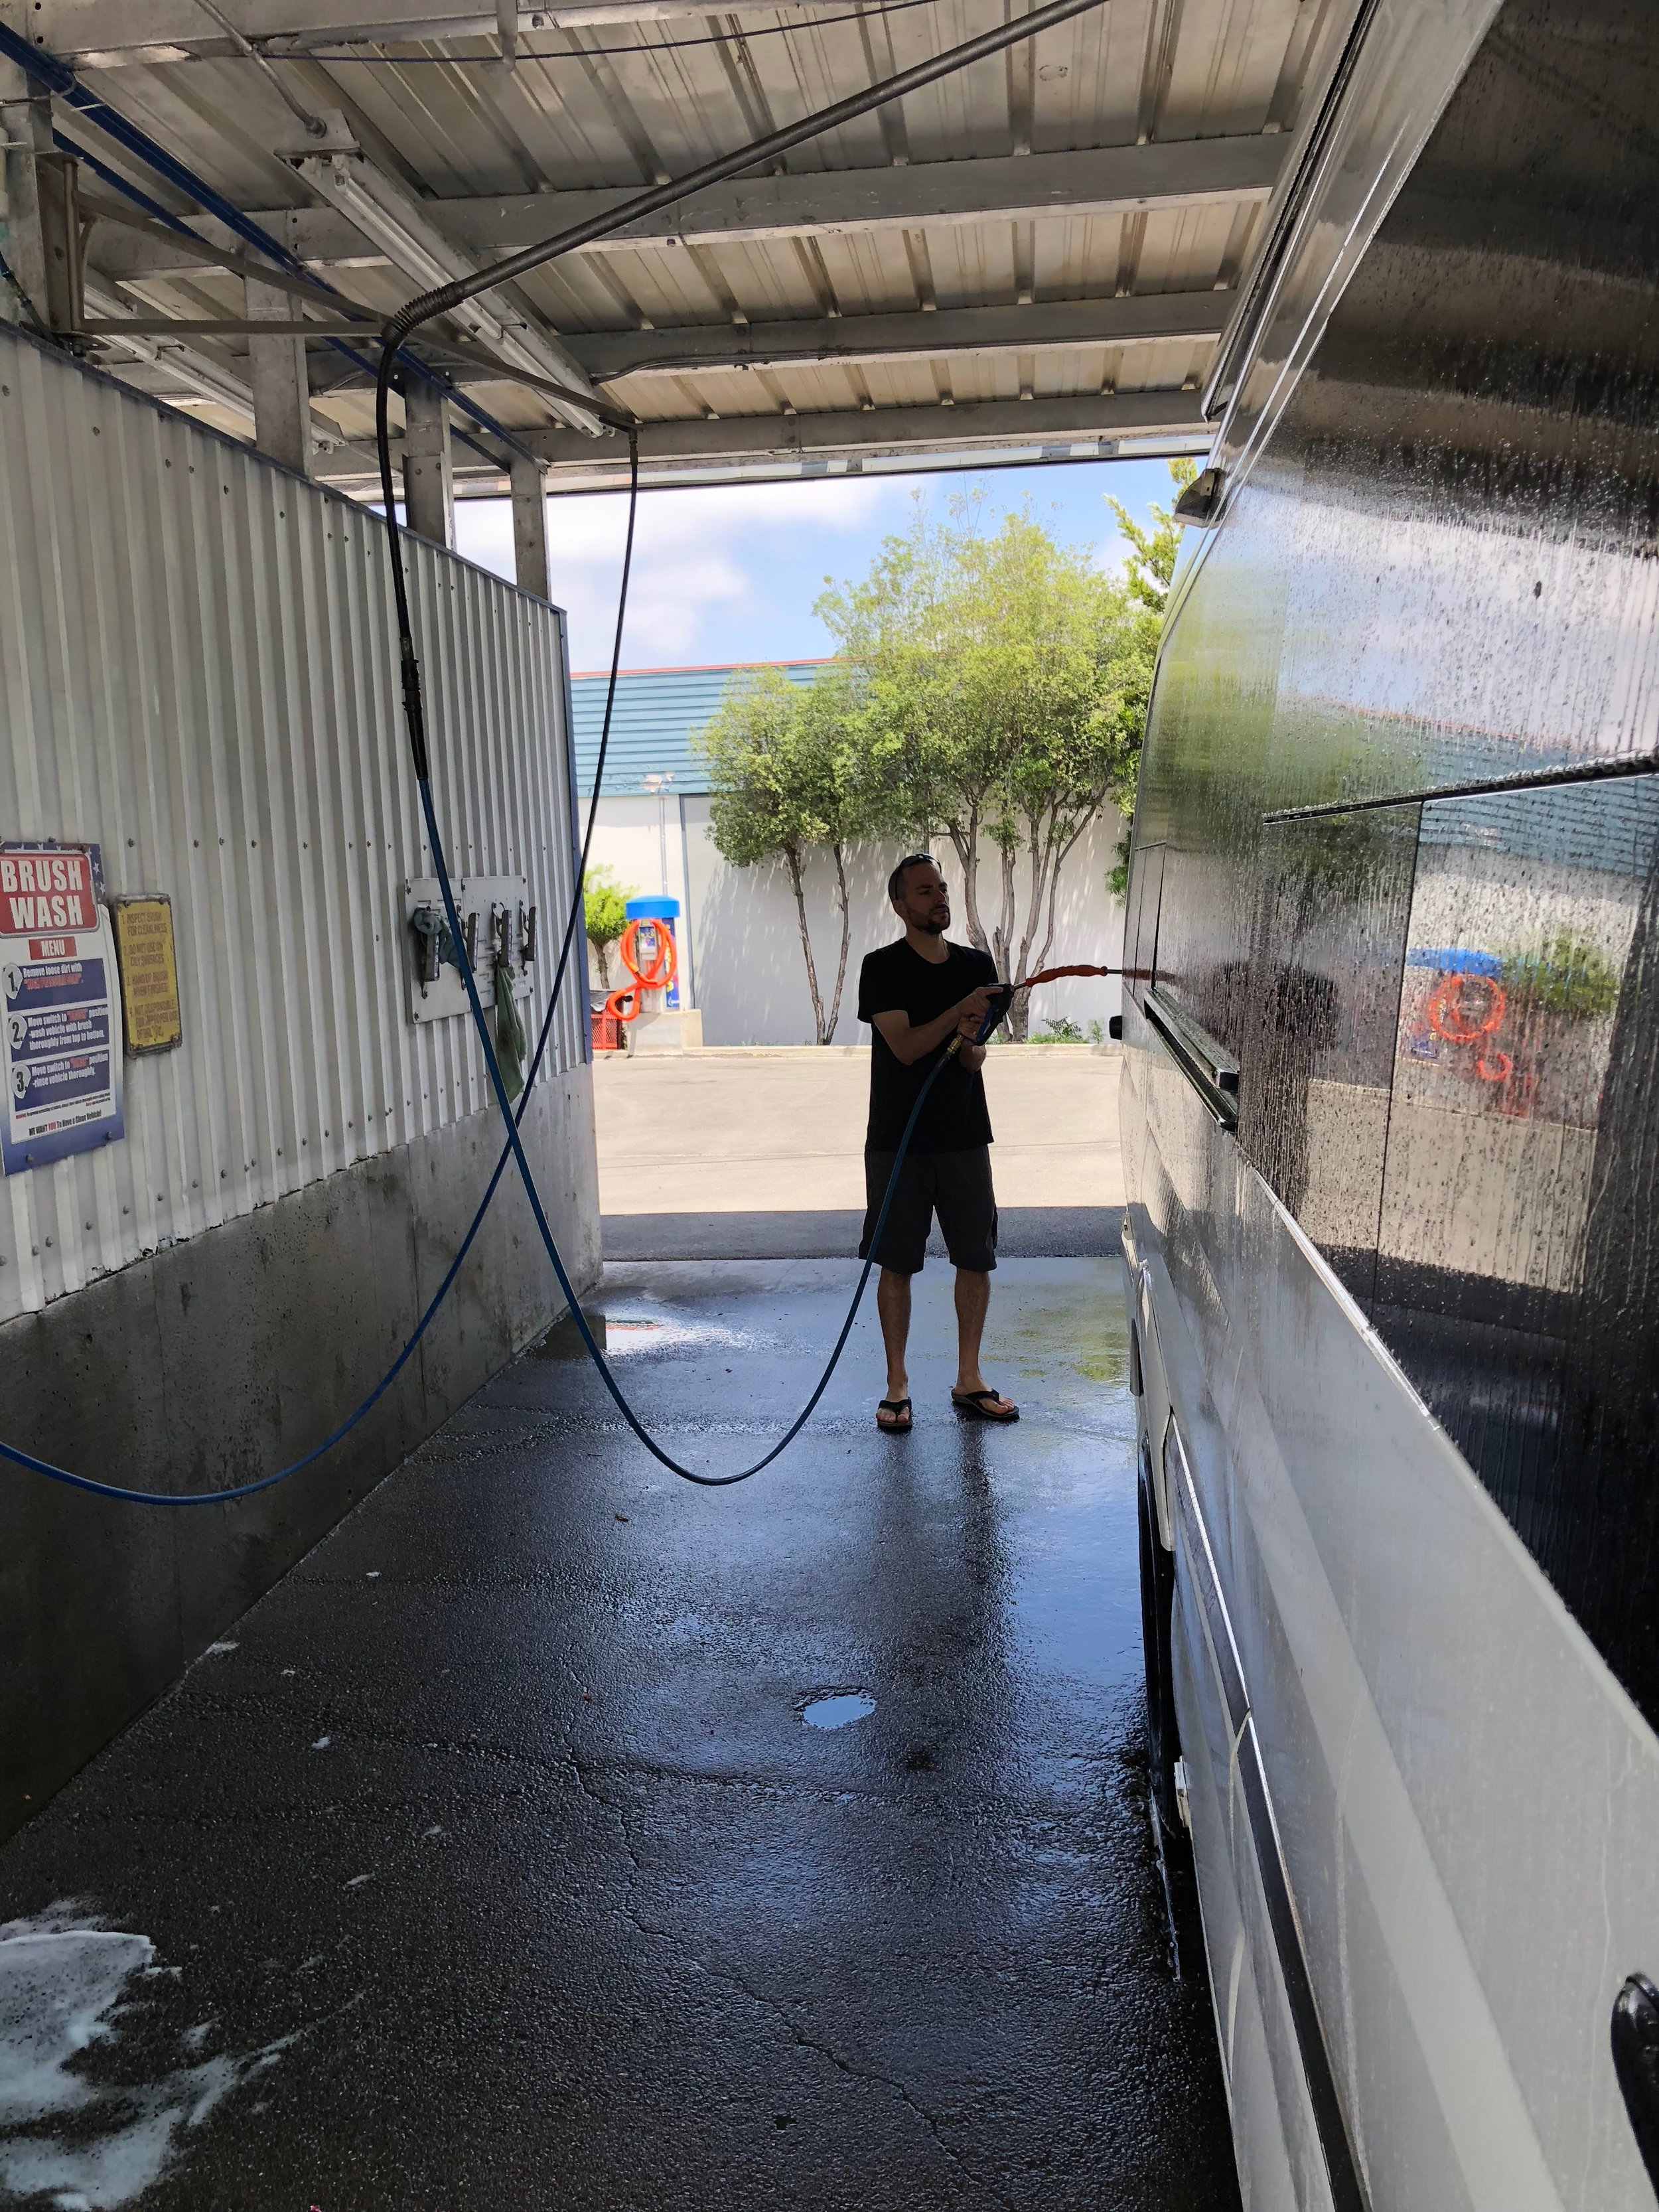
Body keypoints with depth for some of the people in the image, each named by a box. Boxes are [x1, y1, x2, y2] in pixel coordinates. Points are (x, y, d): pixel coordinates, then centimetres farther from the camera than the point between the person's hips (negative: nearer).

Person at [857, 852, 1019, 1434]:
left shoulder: (977, 966, 5)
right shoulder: (883, 968, -7)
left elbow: (975, 1060, 2)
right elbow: (904, 1047, -17)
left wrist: (969, 1039, -20)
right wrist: (960, 1010, -26)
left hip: (964, 1137, 4)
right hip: (899, 1140, -4)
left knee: (976, 1259, 7)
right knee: (896, 1264, 4)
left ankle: (969, 1380, 22)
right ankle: (897, 1386, 16)